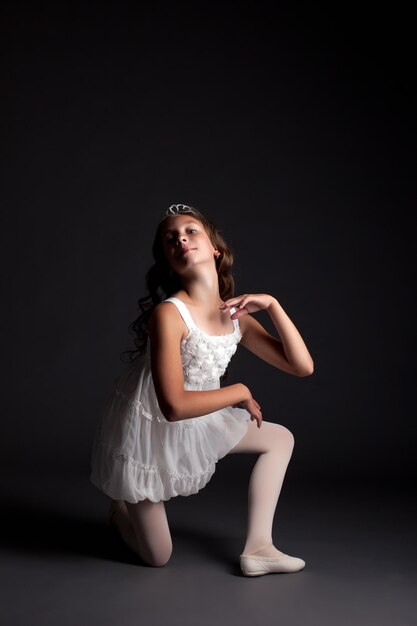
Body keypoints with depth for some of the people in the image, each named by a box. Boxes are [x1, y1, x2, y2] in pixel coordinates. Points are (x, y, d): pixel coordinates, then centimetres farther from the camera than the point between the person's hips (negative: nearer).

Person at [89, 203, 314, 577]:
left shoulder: (236, 316, -6)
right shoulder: (168, 314, -27)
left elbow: (302, 366, -8)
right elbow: (175, 406, -33)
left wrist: (272, 305, -17)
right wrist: (241, 392, -20)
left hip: (196, 425, 7)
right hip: (149, 430, -7)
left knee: (281, 438, 9)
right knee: (158, 558, 6)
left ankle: (258, 547, 6)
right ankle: (121, 509, 38)